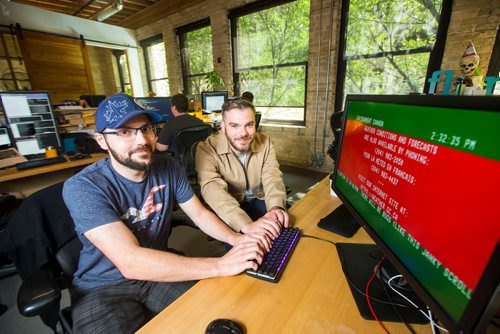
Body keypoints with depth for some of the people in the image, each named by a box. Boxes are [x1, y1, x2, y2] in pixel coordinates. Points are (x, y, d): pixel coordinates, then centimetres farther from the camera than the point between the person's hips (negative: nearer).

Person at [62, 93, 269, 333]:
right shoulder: (82, 188, -22)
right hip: (103, 288, -2)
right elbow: (130, 262, -32)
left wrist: (235, 238, -21)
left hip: (159, 270, 3)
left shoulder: (168, 167, -7)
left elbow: (199, 213, -2)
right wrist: (220, 265, -35)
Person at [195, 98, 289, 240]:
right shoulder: (207, 148, -20)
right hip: (229, 208, -3)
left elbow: (272, 178, -17)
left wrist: (276, 207, -39)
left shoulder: (265, 143, -8)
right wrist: (246, 224, -48)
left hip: (259, 201, 4)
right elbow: (213, 190, -33)